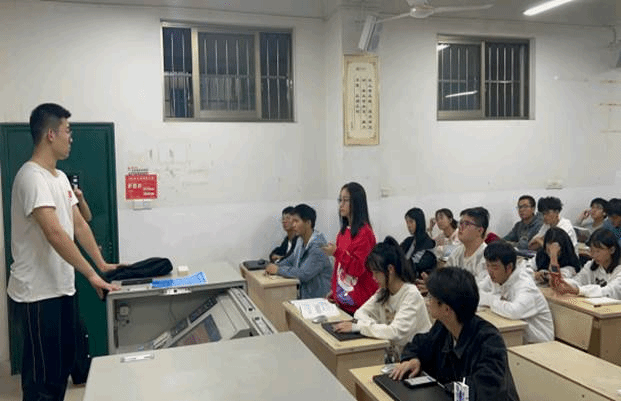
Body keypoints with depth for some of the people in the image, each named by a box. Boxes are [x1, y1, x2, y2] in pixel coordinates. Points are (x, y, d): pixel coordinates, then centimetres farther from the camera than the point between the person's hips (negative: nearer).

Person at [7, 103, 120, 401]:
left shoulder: (60, 177, 11)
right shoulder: (32, 177, -20)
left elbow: (79, 224, 14)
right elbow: (55, 234, -28)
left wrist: (102, 264, 10)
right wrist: (92, 275, -26)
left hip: (60, 287, 9)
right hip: (38, 293, -9)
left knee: (62, 365, 19)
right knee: (43, 374, 3)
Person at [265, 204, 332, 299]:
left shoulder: (318, 246, -20)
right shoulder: (301, 241, 9)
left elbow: (304, 274, -25)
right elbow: (290, 260, 21)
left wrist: (278, 270, -15)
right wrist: (275, 266, 1)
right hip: (303, 295, 8)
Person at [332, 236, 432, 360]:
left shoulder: (412, 295, -17)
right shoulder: (383, 293, 6)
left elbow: (397, 332, -26)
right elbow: (361, 312, 8)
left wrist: (358, 327, -24)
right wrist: (372, 325, -13)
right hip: (392, 357, 6)